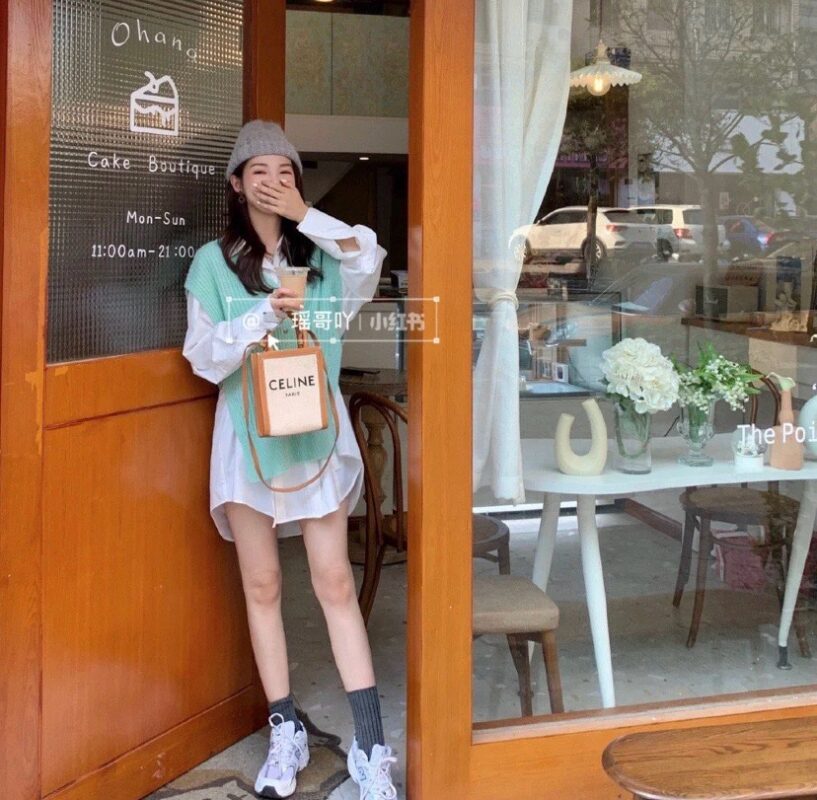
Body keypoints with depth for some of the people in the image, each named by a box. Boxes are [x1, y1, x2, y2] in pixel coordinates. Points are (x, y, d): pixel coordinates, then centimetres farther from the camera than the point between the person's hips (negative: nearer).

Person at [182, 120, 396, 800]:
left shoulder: (320, 253, 7)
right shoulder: (214, 262, 3)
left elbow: (369, 263, -15)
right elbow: (203, 356, -3)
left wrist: (305, 215, -13)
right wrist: (262, 316, -16)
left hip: (316, 430, 0)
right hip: (248, 434, 0)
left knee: (335, 581, -2)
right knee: (262, 585, 6)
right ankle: (286, 733, 19)